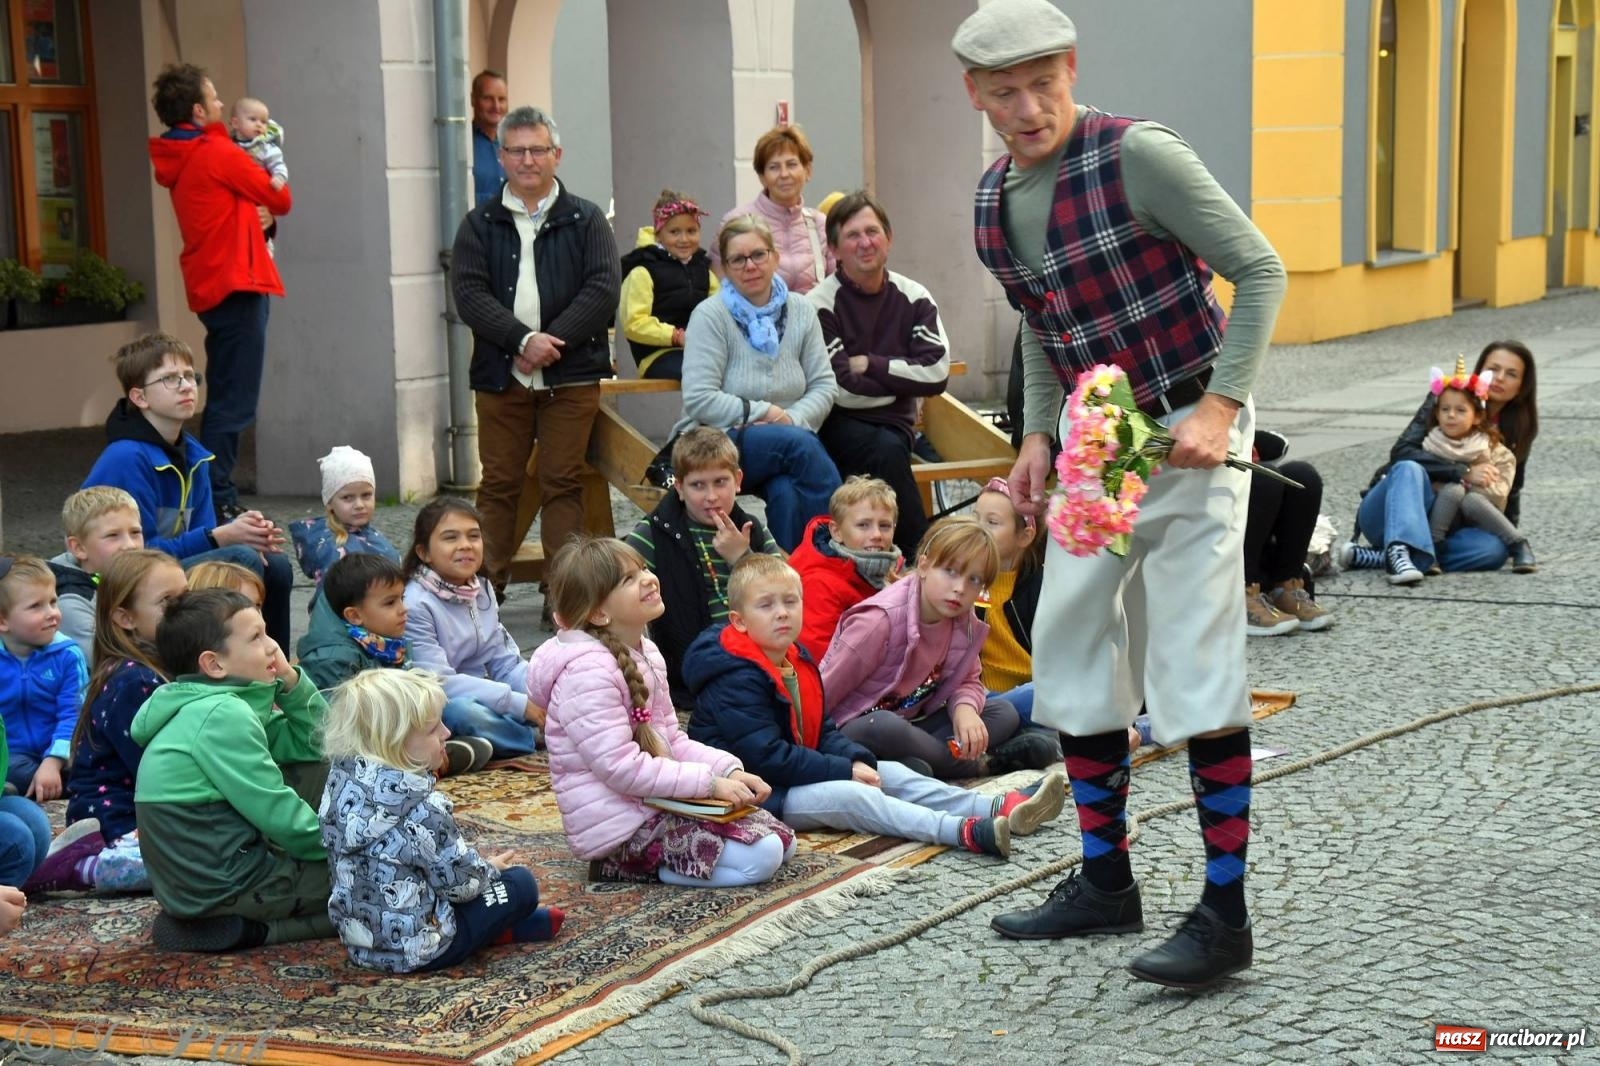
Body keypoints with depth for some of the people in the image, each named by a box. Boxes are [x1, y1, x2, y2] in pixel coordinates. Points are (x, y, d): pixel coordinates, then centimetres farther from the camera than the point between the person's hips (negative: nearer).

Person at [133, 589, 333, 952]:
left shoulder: (216, 705, 9)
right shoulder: (221, 716, -20)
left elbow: (313, 744, 14)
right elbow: (277, 814, -19)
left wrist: (291, 682, -1)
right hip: (219, 887, -10)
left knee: (319, 771, 17)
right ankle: (248, 927, -9)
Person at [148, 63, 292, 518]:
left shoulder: (178, 159, 14)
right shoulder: (217, 151, -12)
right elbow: (281, 199, -4)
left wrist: (256, 215, 3)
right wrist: (269, 177, 15)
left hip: (210, 287, 9)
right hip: (237, 285, -9)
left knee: (225, 398, 15)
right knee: (235, 401, -9)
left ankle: (216, 498, 18)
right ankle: (216, 500, -10)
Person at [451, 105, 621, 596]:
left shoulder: (585, 220, 8)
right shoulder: (479, 224, 10)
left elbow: (603, 291, -3)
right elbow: (470, 294, -2)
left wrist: (550, 343, -13)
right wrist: (523, 340, -16)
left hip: (570, 376, -1)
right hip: (500, 375, 1)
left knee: (563, 483, -2)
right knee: (498, 484, 3)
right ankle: (488, 589, 9)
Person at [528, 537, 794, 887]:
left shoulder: (644, 653, 9)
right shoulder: (588, 672, -21)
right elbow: (621, 768, -25)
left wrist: (729, 769, -4)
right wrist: (710, 782, -22)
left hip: (654, 803, 10)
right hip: (620, 827, -10)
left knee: (781, 841, 10)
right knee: (761, 857, -18)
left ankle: (641, 861, 9)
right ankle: (620, 867, -6)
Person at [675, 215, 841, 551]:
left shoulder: (800, 311, 8)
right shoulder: (710, 316, -6)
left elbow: (825, 385, 6)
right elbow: (699, 400, -13)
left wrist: (794, 418, -14)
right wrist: (766, 413, -13)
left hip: (790, 442, 3)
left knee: (785, 493, -34)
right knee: (800, 444, -31)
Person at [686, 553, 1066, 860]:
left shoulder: (798, 662, 12)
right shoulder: (736, 682, -21)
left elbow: (822, 732, 14)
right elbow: (767, 757, -26)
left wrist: (858, 759, -8)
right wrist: (846, 771, -22)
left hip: (797, 774, 10)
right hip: (756, 793, -10)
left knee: (889, 772, -3)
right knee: (848, 796, -28)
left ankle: (999, 808, -14)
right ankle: (965, 831, -42)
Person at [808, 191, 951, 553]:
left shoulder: (914, 299, 4)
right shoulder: (819, 305, -9)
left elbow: (936, 374, -7)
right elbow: (841, 390, -15)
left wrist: (871, 365, -11)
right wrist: (902, 376, -4)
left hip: (892, 423, 3)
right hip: (837, 426, -3)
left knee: (890, 448, -31)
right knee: (886, 454, -33)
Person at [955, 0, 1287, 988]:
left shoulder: (1137, 155, -16)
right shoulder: (995, 199, 6)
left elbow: (1260, 271, -16)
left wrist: (1221, 403, -25)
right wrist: (1037, 435, 9)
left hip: (1186, 433, -8)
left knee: (1198, 666, -9)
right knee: (1073, 655, 11)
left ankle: (1225, 913, -3)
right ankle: (1105, 882, 24)